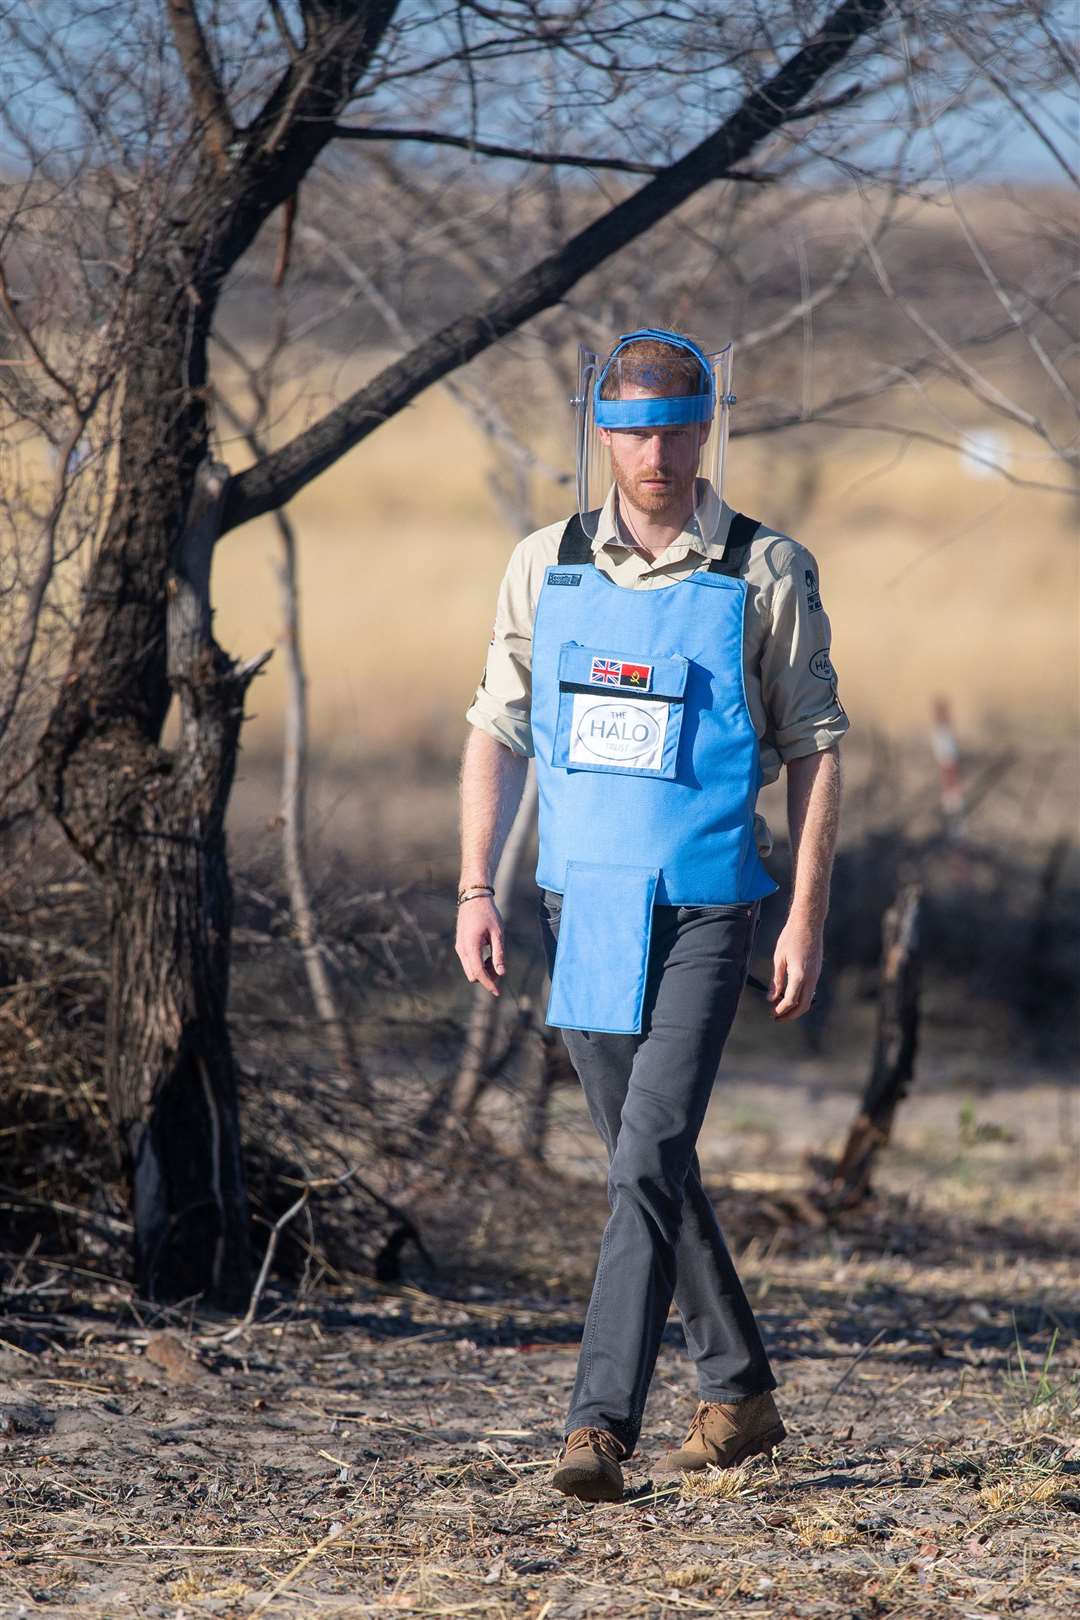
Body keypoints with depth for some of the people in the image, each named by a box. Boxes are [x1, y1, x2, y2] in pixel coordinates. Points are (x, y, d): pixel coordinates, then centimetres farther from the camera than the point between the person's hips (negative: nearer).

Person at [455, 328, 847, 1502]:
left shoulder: (766, 575, -4)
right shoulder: (546, 566, 5)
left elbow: (815, 747, -1)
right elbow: (496, 733, 9)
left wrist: (807, 918, -7)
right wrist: (474, 891, 0)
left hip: (702, 914, -5)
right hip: (578, 907, 5)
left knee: (649, 1160, -16)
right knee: (646, 1163, 13)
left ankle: (599, 1425, -19)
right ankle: (737, 1395, 28)